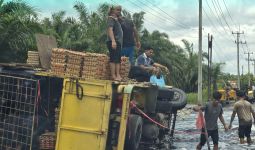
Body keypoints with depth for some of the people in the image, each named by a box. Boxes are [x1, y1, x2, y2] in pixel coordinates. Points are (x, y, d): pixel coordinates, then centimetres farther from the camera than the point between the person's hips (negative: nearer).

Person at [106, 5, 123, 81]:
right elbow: (110, 29, -15)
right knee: (113, 59, -13)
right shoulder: (111, 18, -2)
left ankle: (118, 75, 1)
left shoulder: (116, 20, 25)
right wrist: (113, 40, -27)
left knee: (118, 59, 3)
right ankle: (113, 76, -17)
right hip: (113, 42, -10)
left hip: (118, 42, 10)